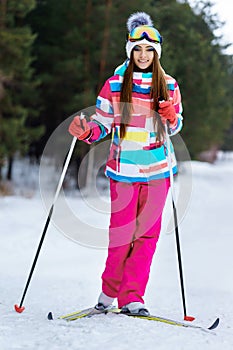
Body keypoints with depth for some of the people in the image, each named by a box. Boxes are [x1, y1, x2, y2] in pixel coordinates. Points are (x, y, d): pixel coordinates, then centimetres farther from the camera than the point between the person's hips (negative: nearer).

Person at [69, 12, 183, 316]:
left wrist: (171, 117, -10)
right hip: (124, 168, -1)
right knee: (121, 232, -2)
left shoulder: (168, 85, 6)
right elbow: (102, 124, 4)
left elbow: (177, 125, 13)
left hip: (158, 169, 1)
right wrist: (85, 131, -16)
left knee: (147, 233, -2)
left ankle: (132, 296, 3)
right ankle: (110, 289, 18)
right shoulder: (115, 84, 2)